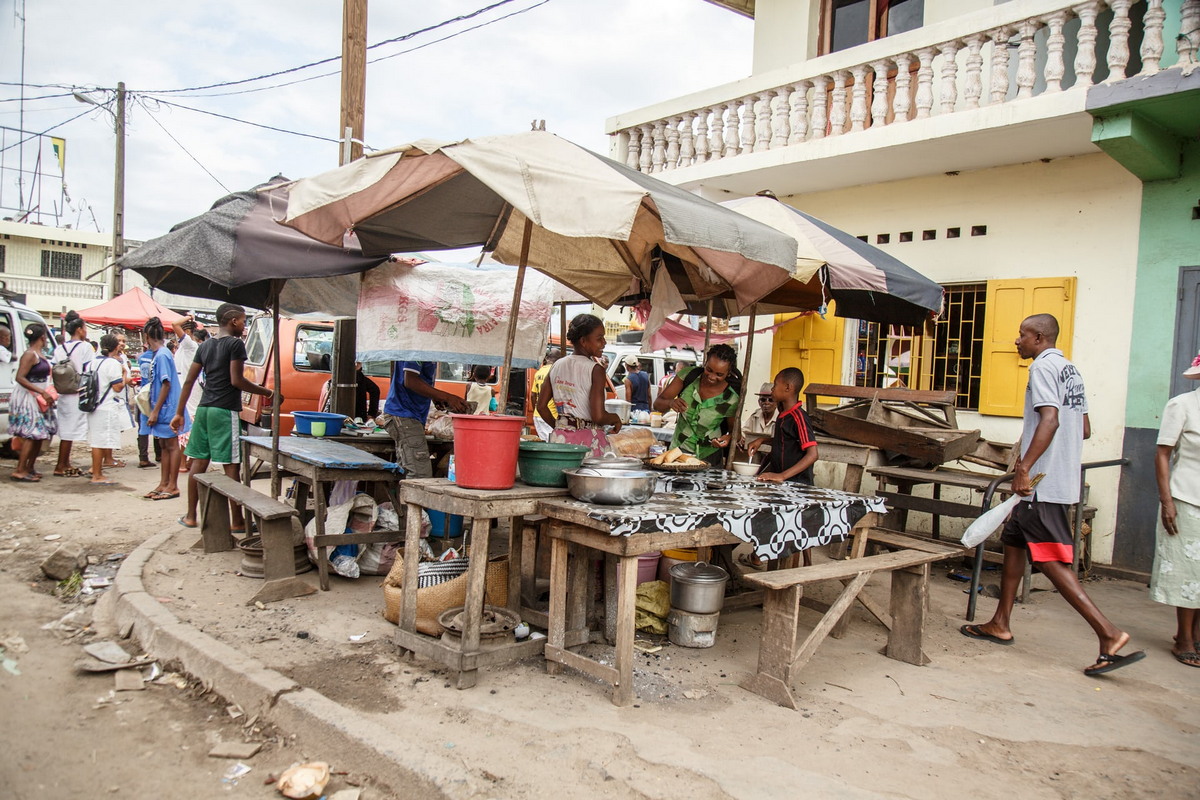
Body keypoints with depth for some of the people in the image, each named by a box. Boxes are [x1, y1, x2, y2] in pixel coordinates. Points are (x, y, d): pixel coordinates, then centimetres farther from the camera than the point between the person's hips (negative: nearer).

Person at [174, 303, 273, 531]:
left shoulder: (205, 345, 14)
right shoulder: (235, 344, -7)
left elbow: (189, 381, 14)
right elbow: (237, 381, -13)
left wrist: (179, 413, 18)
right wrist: (266, 392, -2)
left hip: (204, 409, 8)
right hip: (225, 411, -7)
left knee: (198, 461, 12)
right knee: (231, 466, -5)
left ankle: (191, 516, 19)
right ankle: (237, 521, -1)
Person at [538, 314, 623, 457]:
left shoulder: (557, 366, 7)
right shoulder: (595, 370, -11)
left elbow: (541, 406, 9)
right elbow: (598, 416, -17)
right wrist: (615, 418, 2)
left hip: (560, 439, 6)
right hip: (589, 439, -6)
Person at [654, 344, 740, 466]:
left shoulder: (731, 399, -15)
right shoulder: (688, 375, -11)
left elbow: (734, 430, 1)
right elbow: (657, 404, -8)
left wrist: (728, 438, -23)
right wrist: (670, 403, -31)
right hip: (677, 451, 2)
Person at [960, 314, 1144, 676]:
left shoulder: (1043, 366, -11)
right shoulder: (1071, 370, 17)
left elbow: (1050, 419, -25)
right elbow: (1085, 428, 20)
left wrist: (1025, 467, -30)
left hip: (1042, 483, -10)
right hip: (1060, 479, 10)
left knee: (1051, 560, -9)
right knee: (1013, 543, 15)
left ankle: (1109, 634, -10)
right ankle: (1001, 624, 22)